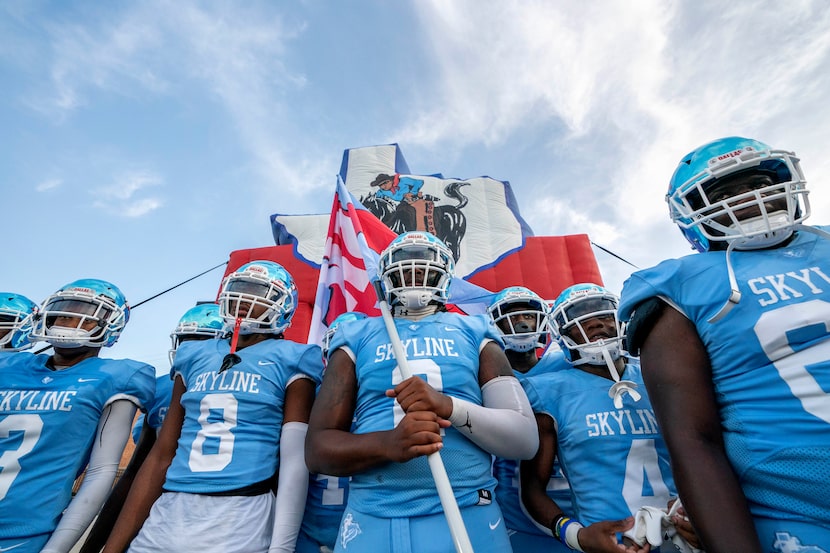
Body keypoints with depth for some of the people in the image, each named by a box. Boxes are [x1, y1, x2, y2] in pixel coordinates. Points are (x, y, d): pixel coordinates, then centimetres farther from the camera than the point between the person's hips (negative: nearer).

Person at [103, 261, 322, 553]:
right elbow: (161, 454, 10)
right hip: (167, 515, 4)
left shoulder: (288, 360, -6)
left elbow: (295, 459, -9)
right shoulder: (194, 356, 9)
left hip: (243, 517, -4)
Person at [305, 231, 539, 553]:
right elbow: (317, 447, -1)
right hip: (373, 520, 1)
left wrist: (449, 405, -21)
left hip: (469, 516, 1)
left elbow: (525, 438, -3)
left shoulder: (475, 334, 2)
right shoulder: (357, 338, 2)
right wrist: (388, 444, -21)